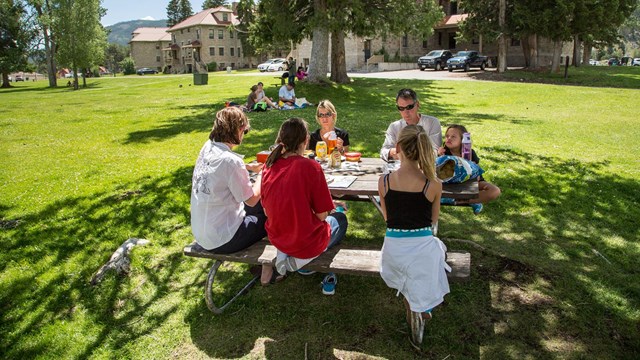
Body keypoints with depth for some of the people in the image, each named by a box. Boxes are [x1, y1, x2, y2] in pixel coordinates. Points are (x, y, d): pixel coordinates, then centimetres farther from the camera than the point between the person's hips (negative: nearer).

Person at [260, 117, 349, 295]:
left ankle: (287, 255, 19)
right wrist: (330, 206, 7)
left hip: (277, 239, 6)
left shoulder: (269, 164, -5)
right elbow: (321, 215, -16)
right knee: (340, 219, 26)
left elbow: (267, 211, 4)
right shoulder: (310, 166, -21)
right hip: (307, 243, -6)